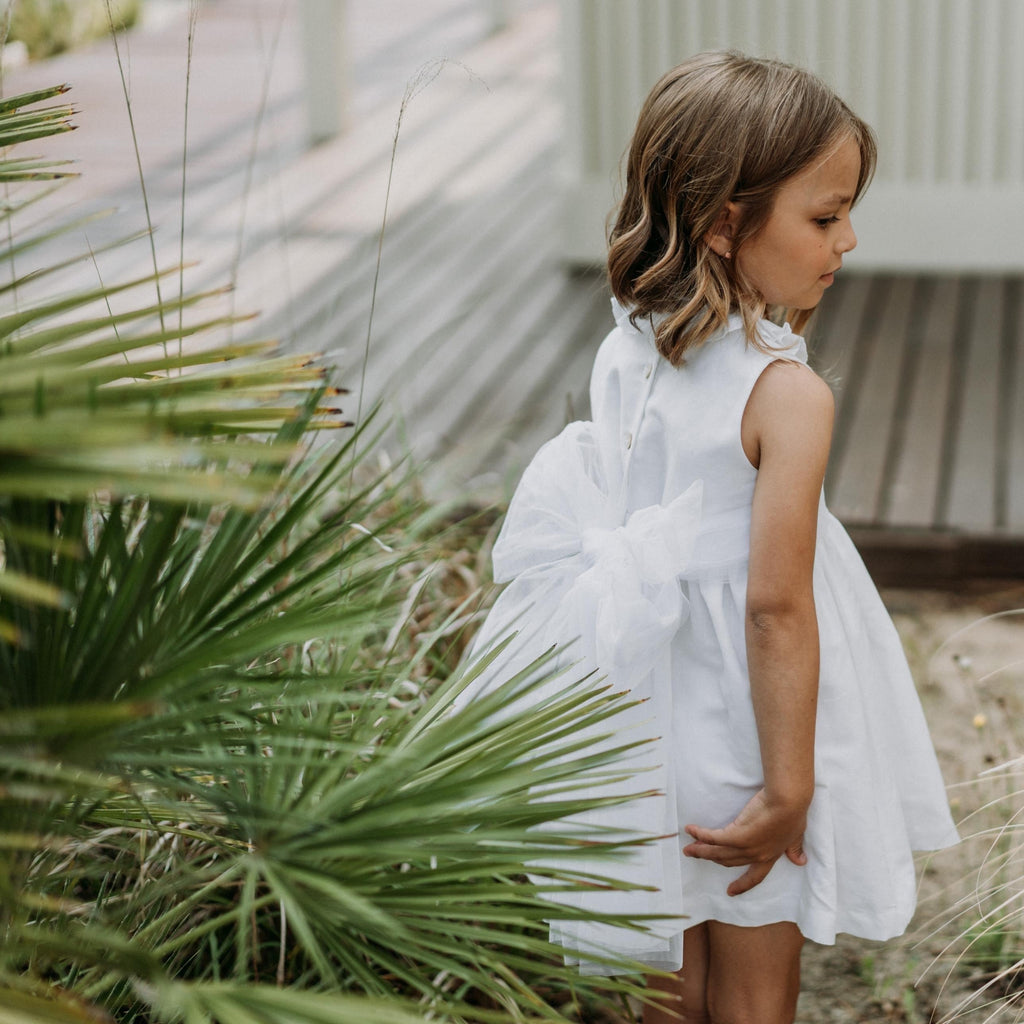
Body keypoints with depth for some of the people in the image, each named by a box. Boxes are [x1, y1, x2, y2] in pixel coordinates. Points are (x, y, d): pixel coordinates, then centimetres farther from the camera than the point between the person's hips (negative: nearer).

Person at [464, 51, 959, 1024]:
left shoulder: (622, 352, -3)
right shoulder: (788, 395, -24)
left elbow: (606, 544, 5)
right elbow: (776, 606, -26)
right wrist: (787, 794, -19)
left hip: (643, 713, 6)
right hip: (741, 730, -6)